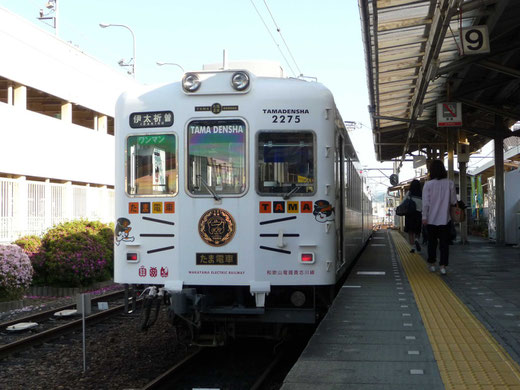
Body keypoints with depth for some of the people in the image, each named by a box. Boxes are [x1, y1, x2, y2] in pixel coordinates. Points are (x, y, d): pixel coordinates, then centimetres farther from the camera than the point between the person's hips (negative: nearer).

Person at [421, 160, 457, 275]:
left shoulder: (428, 184, -10)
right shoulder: (450, 183, -6)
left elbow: (425, 202, -8)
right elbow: (454, 201, -1)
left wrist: (424, 217, -2)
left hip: (431, 219, 0)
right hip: (445, 219, 0)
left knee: (432, 242, 14)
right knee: (444, 243, 5)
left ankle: (432, 264, 24)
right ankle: (443, 266, -2)